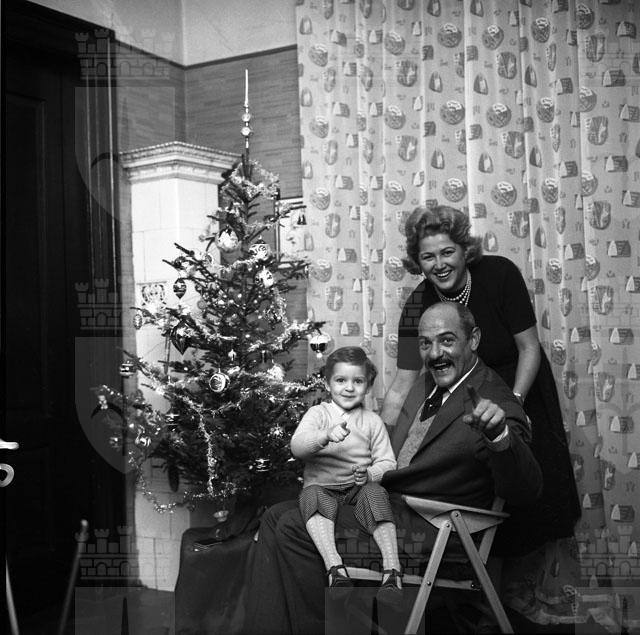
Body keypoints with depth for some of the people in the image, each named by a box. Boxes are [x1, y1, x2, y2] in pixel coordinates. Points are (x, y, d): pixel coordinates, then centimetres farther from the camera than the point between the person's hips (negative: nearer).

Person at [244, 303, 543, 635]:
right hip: (385, 501, 9)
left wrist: (499, 434, -47)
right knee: (276, 517, 2)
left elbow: (525, 491, -28)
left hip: (425, 529, -9)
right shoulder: (427, 384, 13)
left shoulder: (494, 404, -15)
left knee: (294, 529, -18)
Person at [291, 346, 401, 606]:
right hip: (322, 485, -1)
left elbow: (387, 462, 7)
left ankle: (392, 570, -37)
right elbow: (297, 446, -12)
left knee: (376, 493, -30)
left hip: (359, 487, 1)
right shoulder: (317, 413, 7)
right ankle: (335, 568, -44)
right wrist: (326, 435, -32)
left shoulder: (372, 421, 12)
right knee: (312, 496, -33)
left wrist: (369, 474, -17)